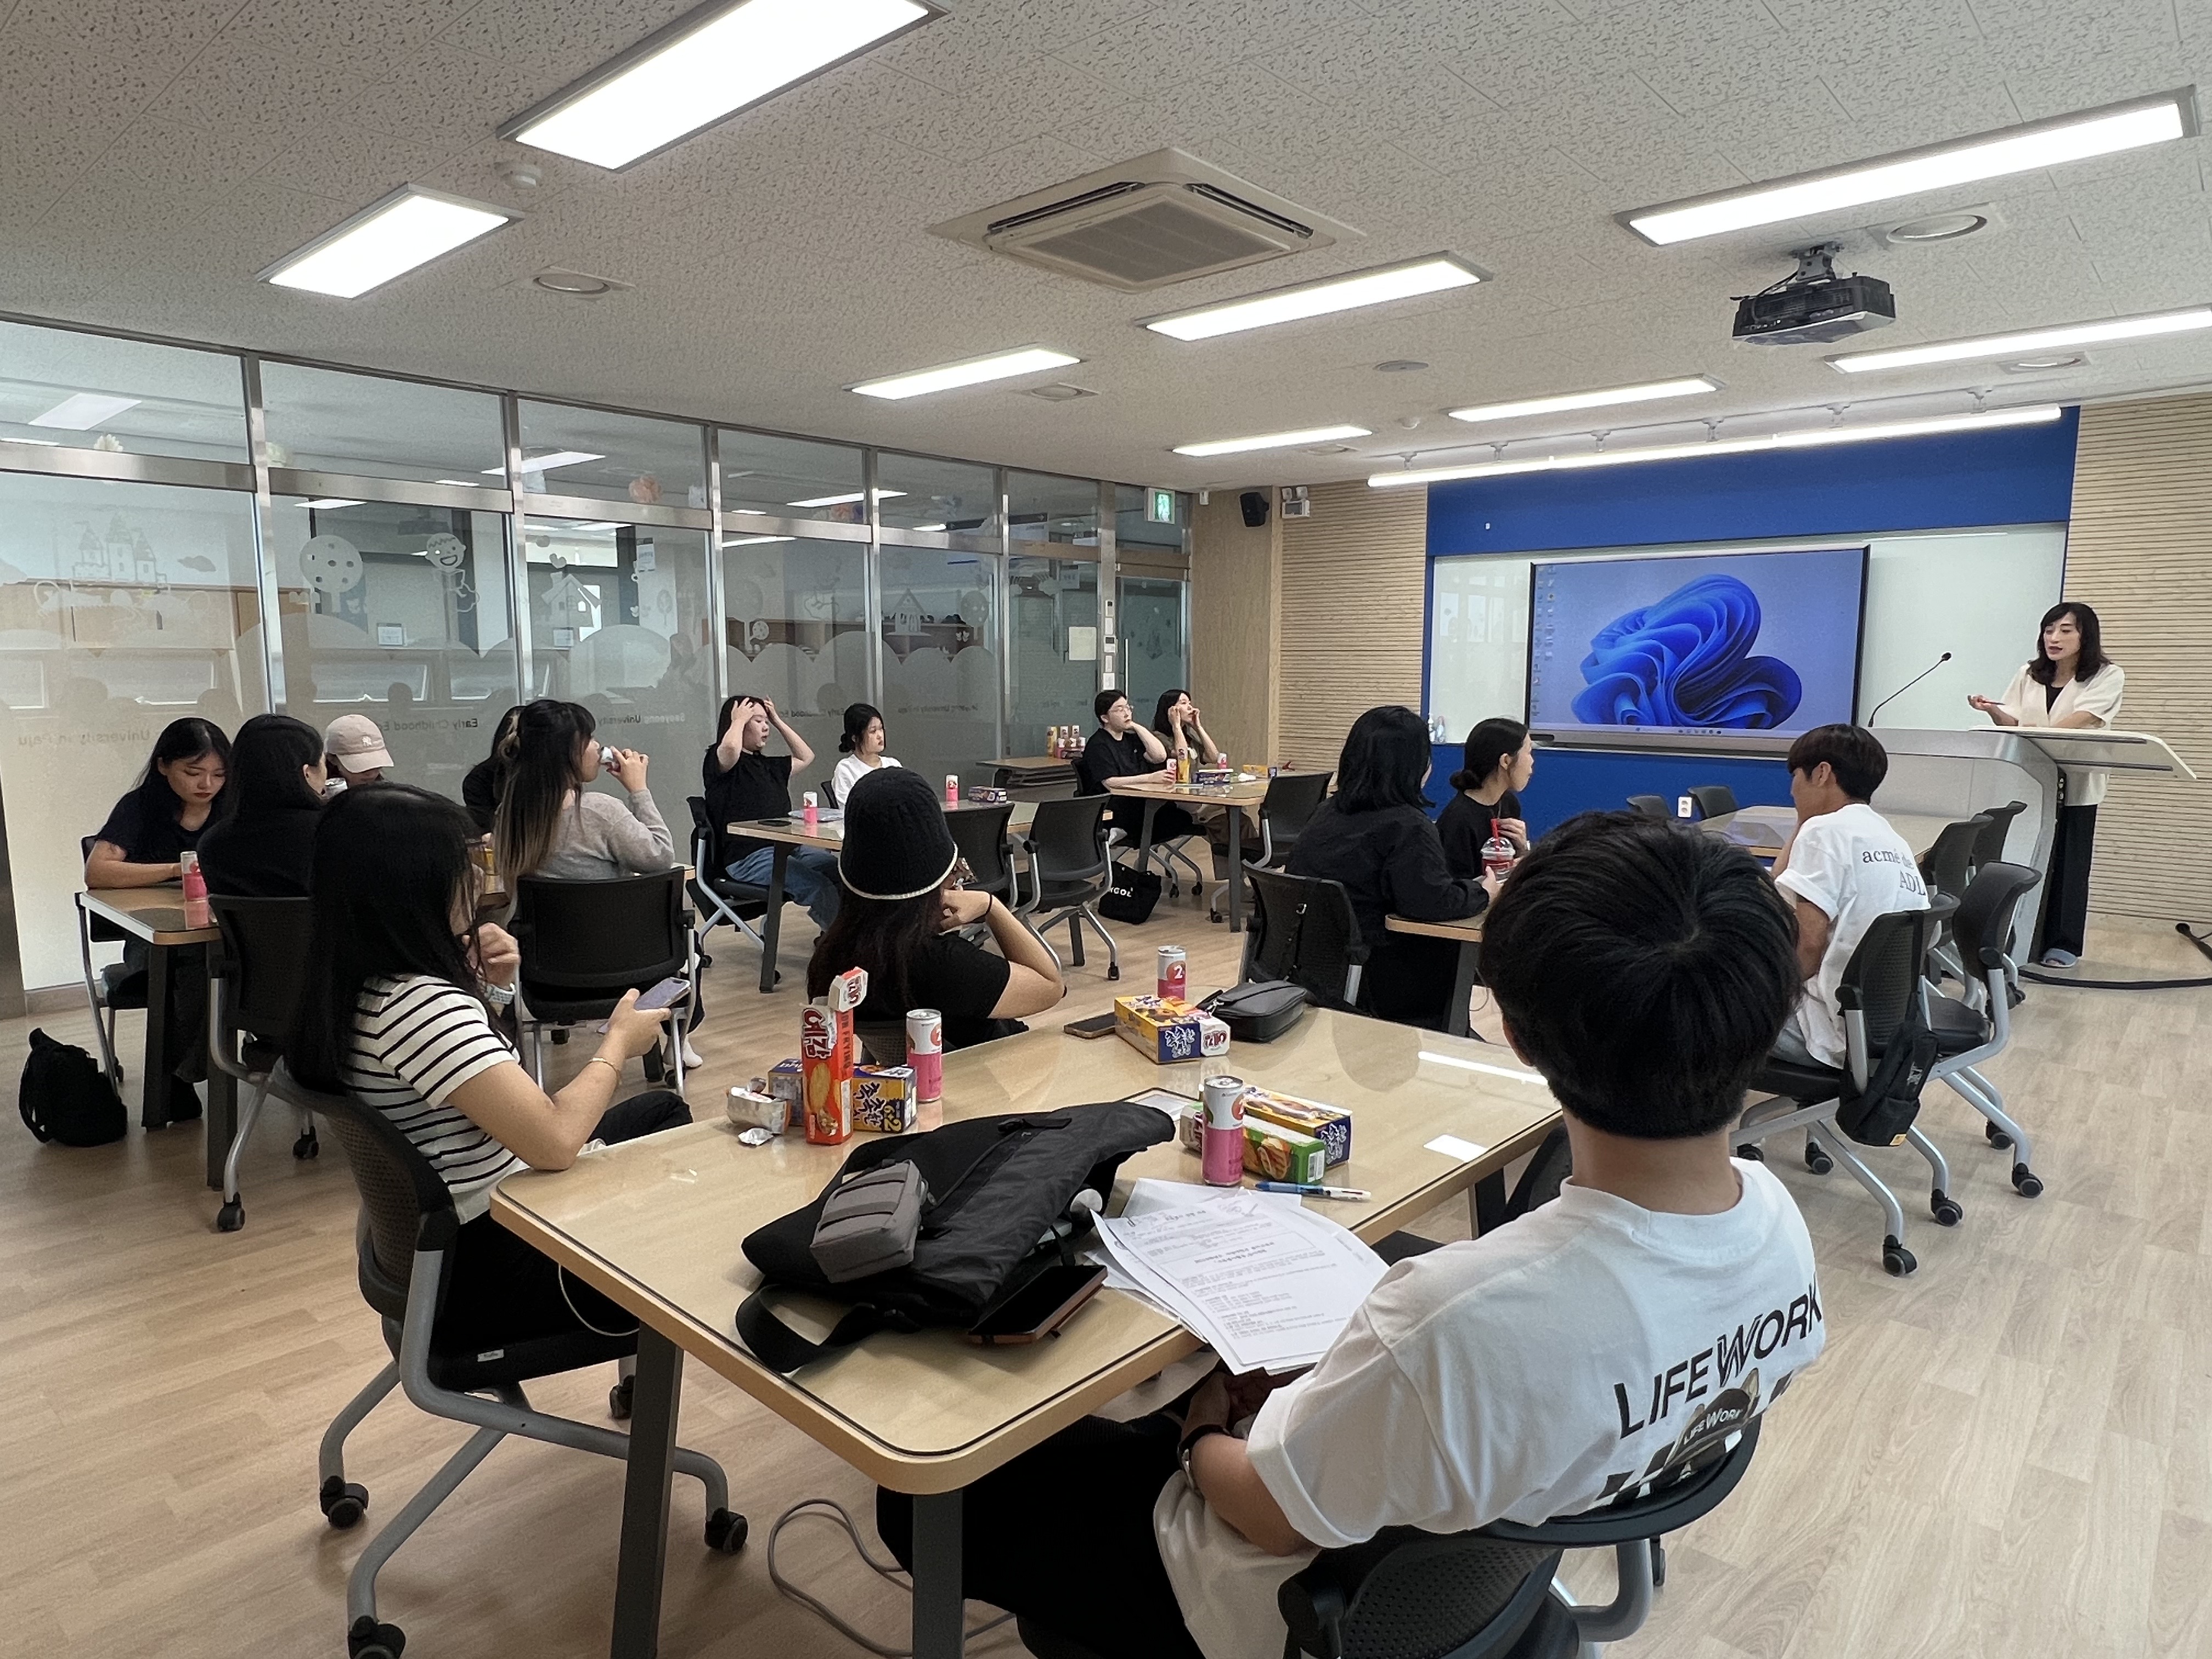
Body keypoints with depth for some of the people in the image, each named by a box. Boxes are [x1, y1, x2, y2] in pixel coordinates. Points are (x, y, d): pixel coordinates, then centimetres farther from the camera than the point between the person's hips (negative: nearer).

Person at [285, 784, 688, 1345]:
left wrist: (486, 987, -1)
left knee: (662, 1109, 22)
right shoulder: (420, 1005, -32)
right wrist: (618, 1042, -18)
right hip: (492, 1266, -9)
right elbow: (556, 1142, -36)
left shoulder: (359, 983, -1)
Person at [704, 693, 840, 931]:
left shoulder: (768, 765, 23)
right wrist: (738, 721, -6)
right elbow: (730, 747, -26)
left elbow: (806, 757, 34)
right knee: (819, 887, -28)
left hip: (787, 848, 8)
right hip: (748, 858, -8)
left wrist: (778, 721, 28)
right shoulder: (718, 760, -1)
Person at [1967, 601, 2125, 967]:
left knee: (2068, 862, 0)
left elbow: (2084, 719, -16)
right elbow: (2012, 723, 6)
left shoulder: (2107, 676, 0)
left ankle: (2063, 945, 8)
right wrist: (1993, 710, -16)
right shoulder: (2029, 675, 13)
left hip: (2075, 784, -3)